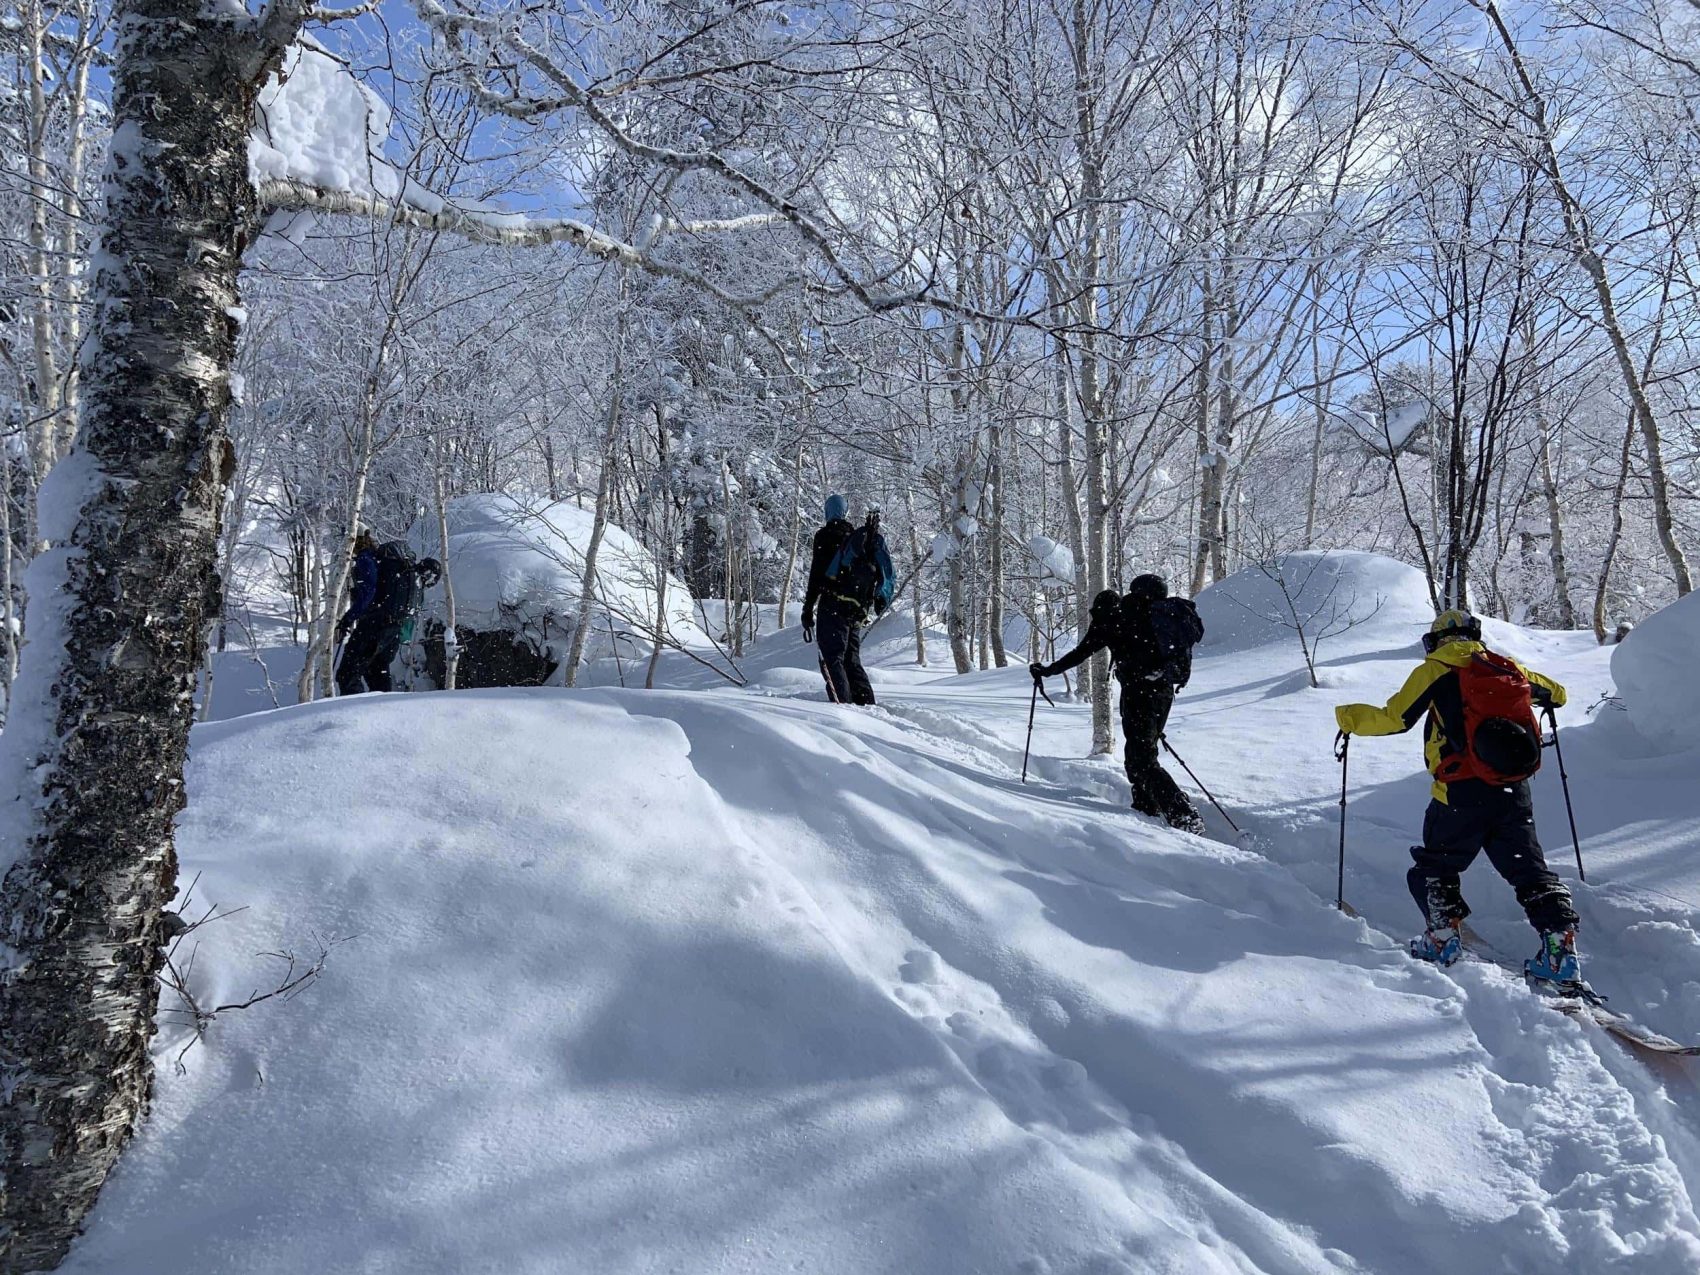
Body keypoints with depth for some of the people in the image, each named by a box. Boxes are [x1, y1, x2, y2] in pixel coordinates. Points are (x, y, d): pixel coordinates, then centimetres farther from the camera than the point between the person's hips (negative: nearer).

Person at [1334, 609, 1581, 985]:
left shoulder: (1435, 670, 0)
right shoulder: (1507, 667, 14)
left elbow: (1394, 718, -6)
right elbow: (1556, 694, 30)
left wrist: (1348, 716, 10)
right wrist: (1529, 695, 53)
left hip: (1462, 795, -4)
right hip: (1515, 794, 4)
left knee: (1434, 869, 14)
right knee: (1530, 871, 12)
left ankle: (1443, 939, 8)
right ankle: (1560, 945, 2)